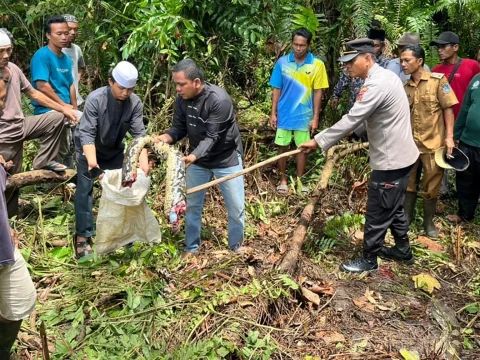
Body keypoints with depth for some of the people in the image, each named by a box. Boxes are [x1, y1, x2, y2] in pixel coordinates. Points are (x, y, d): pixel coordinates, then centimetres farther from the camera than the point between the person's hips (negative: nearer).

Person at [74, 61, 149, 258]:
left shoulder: (135, 103, -21)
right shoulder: (95, 99, -31)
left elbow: (139, 133, -24)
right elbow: (87, 133, -36)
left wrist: (143, 159, -39)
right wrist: (91, 159, -50)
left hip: (114, 150, 4)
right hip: (88, 148, -4)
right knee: (85, 189, -9)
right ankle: (83, 236, -3)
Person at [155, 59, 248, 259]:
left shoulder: (219, 100, -29)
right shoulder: (182, 98, -11)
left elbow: (212, 137, -31)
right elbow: (179, 128, -5)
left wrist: (193, 156, -46)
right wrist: (165, 138, -26)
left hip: (226, 159, -4)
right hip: (198, 159, 5)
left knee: (236, 206, 7)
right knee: (192, 204, 12)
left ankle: (236, 245, 29)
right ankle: (191, 247, 29)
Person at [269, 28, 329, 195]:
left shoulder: (317, 64, -8)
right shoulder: (282, 62, -4)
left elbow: (317, 92, -4)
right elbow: (277, 90, 2)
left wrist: (315, 117, -6)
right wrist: (273, 113, 0)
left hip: (304, 116, -1)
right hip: (284, 114, 1)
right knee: (282, 147, 9)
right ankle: (283, 180, 24)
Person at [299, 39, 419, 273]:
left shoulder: (377, 84, -24)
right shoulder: (385, 76, 9)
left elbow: (351, 120, -28)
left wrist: (318, 141, -25)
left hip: (391, 160, -10)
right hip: (398, 155, 10)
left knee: (378, 213, 3)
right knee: (393, 208, 24)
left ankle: (369, 260, 18)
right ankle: (403, 250, 39)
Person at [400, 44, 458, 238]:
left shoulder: (438, 80, -7)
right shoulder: (405, 87, 5)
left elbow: (448, 109, -7)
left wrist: (449, 136, -13)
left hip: (433, 143, -4)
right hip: (410, 142, 4)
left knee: (431, 186, 7)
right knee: (407, 182, 12)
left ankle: (428, 222, 23)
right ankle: (406, 217, 29)